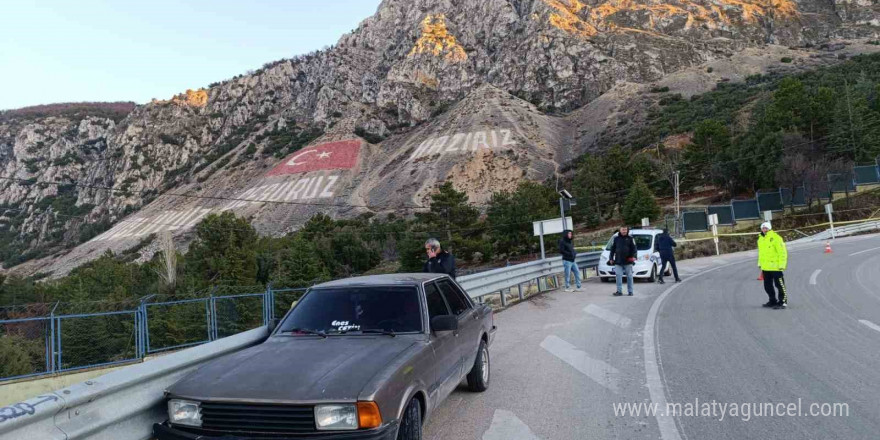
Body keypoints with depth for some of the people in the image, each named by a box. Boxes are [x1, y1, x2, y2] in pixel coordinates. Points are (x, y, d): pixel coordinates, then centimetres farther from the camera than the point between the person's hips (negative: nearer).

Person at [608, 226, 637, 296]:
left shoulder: (630, 238, 4)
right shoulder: (616, 239, 10)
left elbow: (634, 248, 0)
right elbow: (612, 249, 13)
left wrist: (633, 256, -15)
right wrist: (611, 258, 8)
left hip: (628, 261, -1)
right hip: (618, 261, 1)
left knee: (629, 276, 4)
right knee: (618, 275, -5)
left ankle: (630, 291, 12)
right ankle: (619, 291, -2)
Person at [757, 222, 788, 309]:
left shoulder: (776, 238, -12)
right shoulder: (760, 239, 13)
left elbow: (782, 252, -14)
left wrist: (781, 264, -17)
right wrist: (760, 263, 21)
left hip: (775, 267, -8)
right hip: (765, 267, 8)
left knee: (780, 285, -1)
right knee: (767, 286, 15)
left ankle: (783, 302, 6)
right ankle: (773, 301, 27)